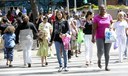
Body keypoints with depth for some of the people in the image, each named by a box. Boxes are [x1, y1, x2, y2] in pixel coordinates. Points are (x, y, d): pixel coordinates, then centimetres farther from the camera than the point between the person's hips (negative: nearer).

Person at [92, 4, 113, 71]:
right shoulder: (96, 18, -2)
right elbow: (94, 28, -6)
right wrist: (93, 37, -12)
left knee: (107, 52, 1)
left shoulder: (109, 16, 5)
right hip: (99, 37, -2)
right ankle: (99, 59, 20)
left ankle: (106, 67, 9)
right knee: (100, 51, -12)